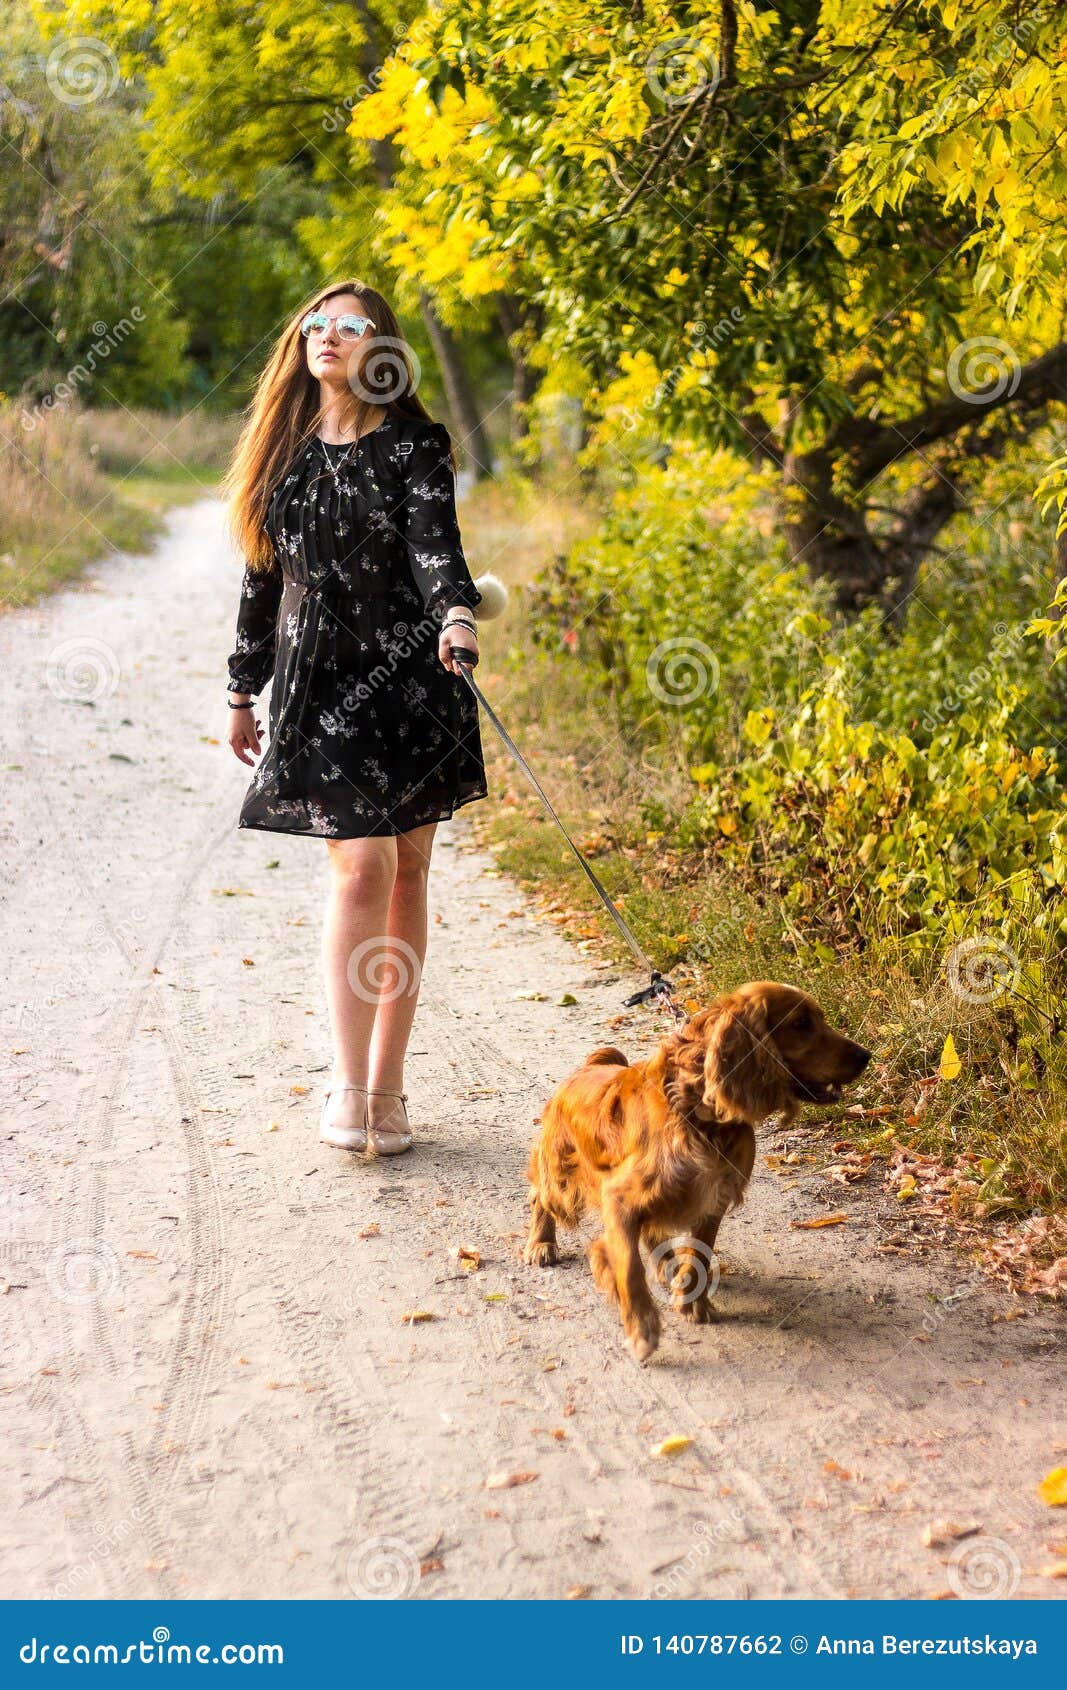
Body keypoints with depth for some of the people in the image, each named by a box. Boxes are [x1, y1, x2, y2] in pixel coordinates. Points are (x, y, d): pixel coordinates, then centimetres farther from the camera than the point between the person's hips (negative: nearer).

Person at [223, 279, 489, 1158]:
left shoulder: (415, 447, 1)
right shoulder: (283, 452, 10)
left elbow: (435, 539, -16)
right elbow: (262, 575, 16)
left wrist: (456, 613, -37)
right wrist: (244, 690, 18)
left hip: (410, 678, -1)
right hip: (319, 686, 1)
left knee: (408, 873, 4)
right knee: (362, 867, -10)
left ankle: (386, 1084, 14)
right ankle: (350, 1085, 0)